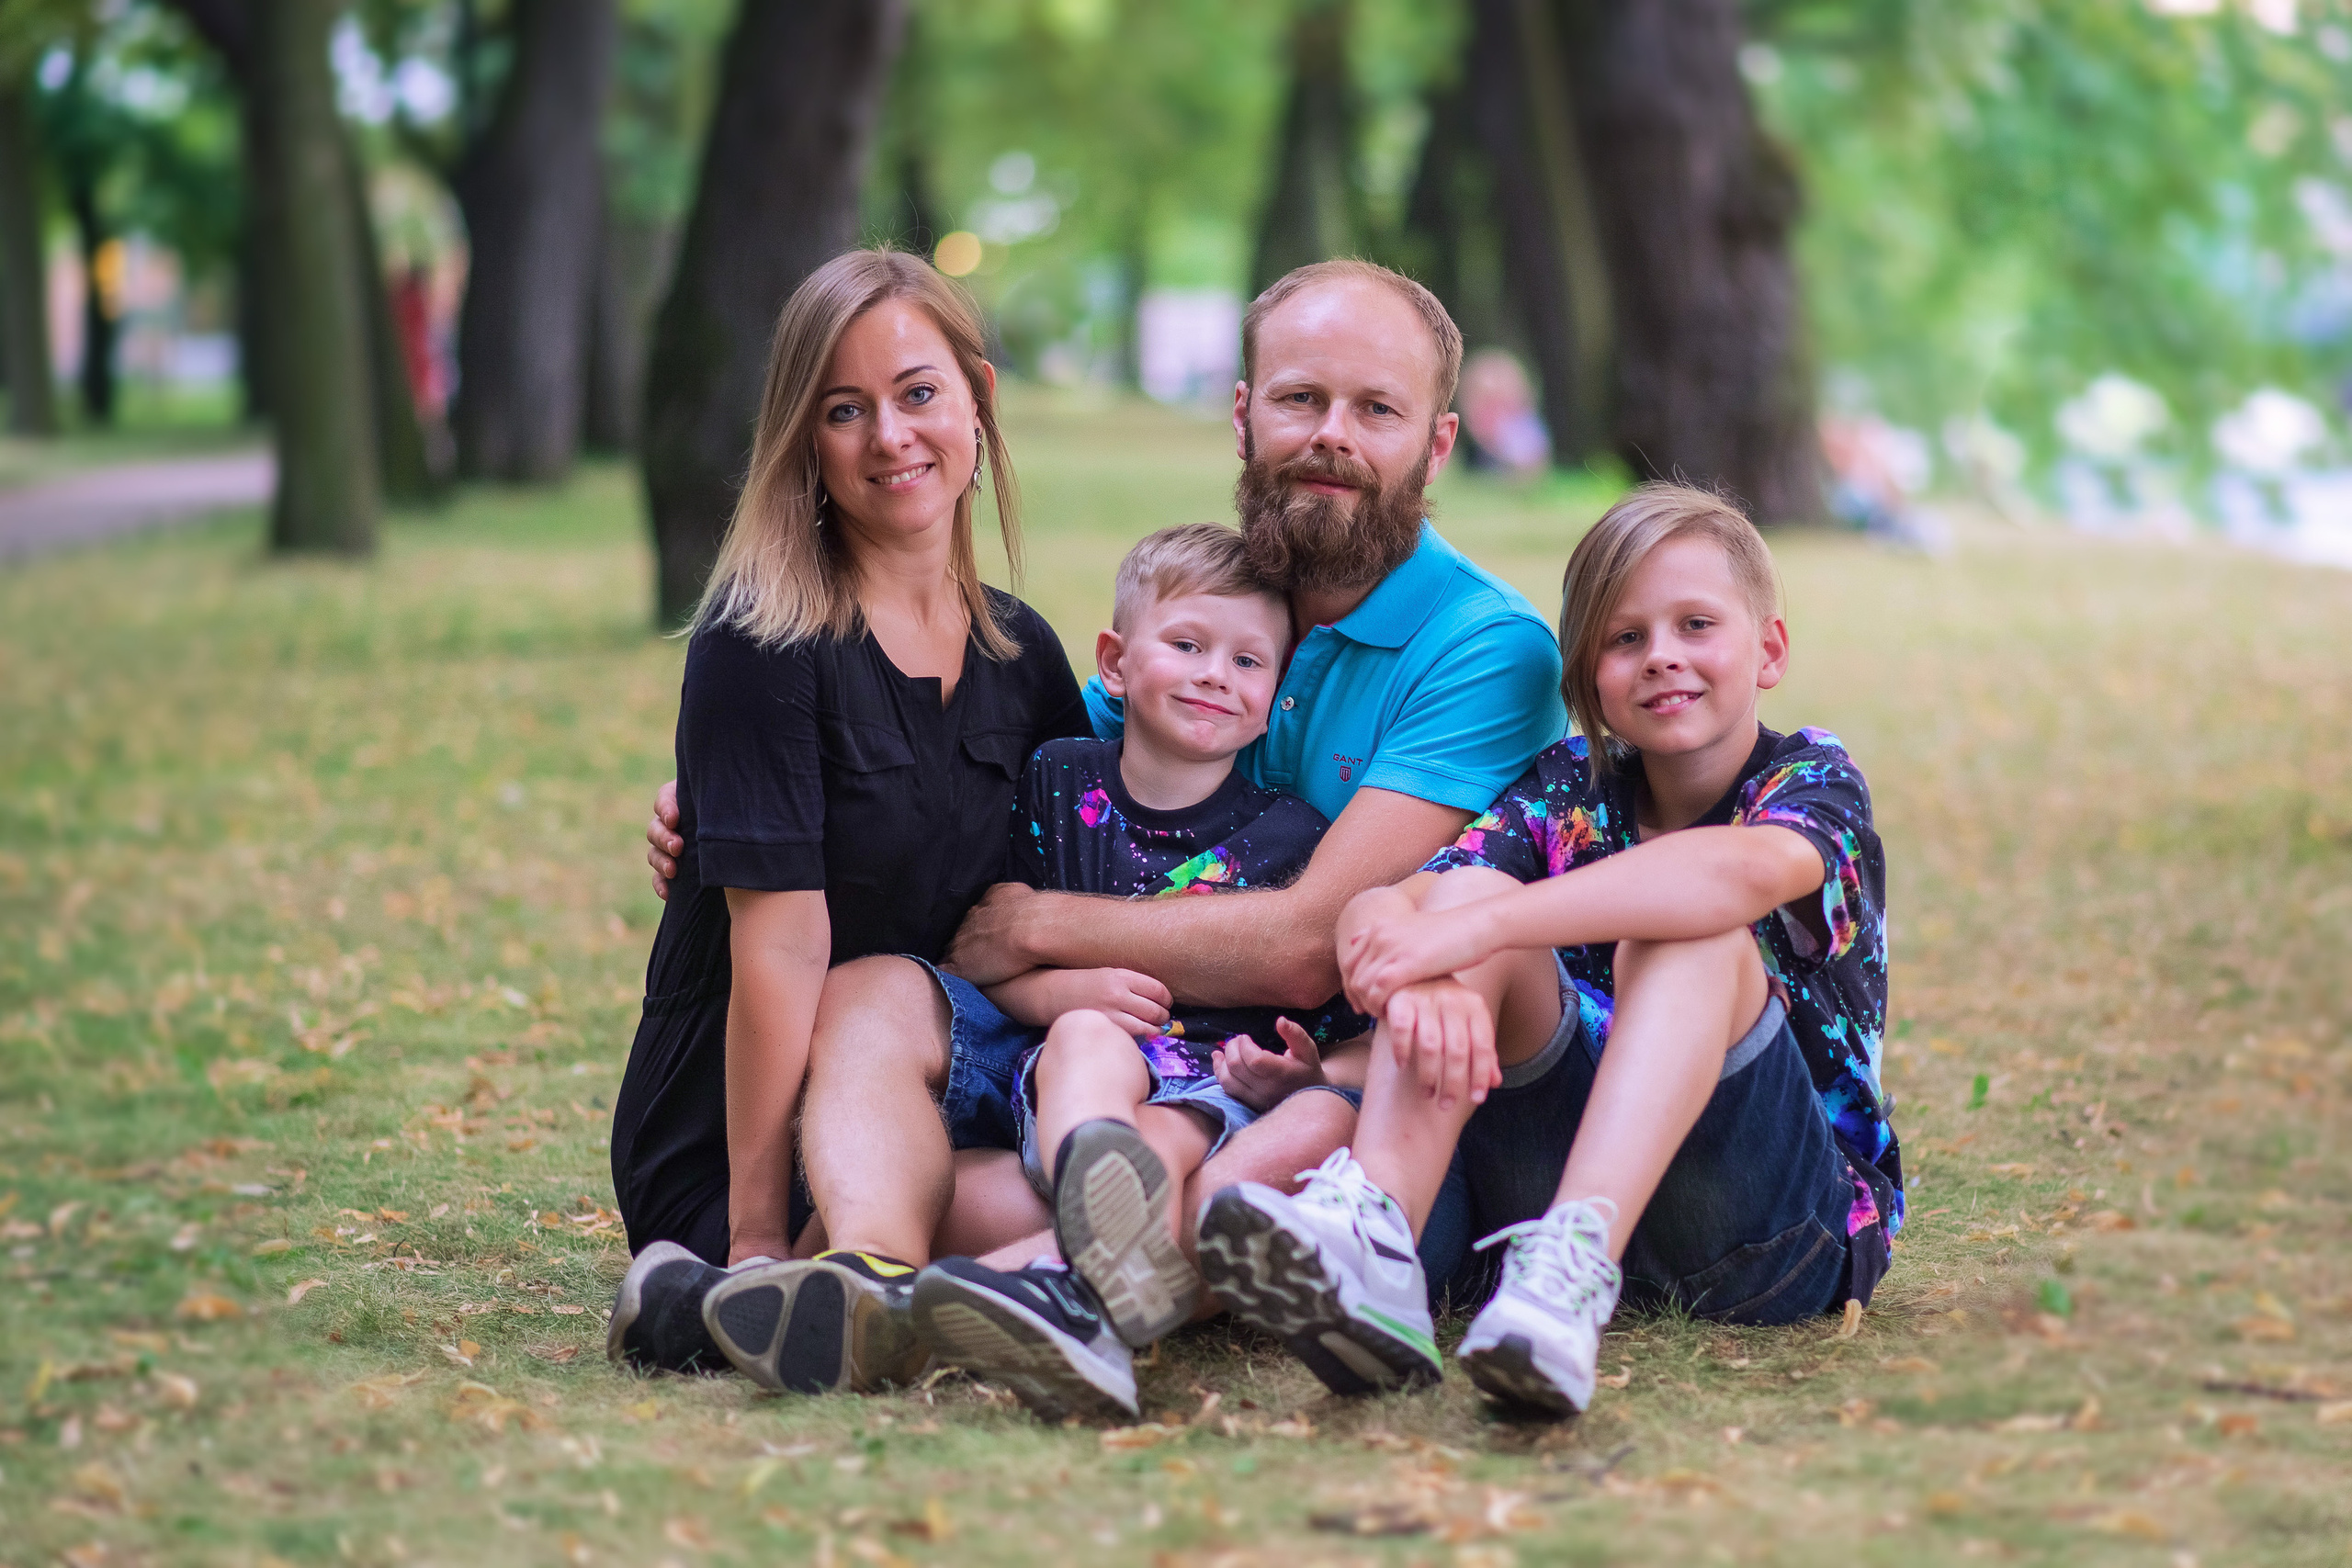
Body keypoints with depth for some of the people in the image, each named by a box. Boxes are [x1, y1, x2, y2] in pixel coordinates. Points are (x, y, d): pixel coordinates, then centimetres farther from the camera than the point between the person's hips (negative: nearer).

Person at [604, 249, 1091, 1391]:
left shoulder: (1021, 652, 10)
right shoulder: (762, 644, -9)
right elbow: (780, 946, -17)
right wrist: (759, 1241, -21)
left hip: (934, 1112, 7)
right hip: (733, 1156, -7)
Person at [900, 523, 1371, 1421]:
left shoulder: (1291, 836, 9)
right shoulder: (1058, 784, 14)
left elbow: (1354, 1019, 8)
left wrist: (1302, 1075, -15)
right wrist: (1064, 991, -8)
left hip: (1227, 1087, -1)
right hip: (1074, 1073, 1)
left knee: (1173, 1137, -36)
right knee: (1085, 1039, -35)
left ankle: (1075, 1287, -71)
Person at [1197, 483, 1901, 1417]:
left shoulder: (1812, 779, -3)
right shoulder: (1570, 789, 9)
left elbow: (1746, 870, -31)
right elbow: (1375, 910, -9)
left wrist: (1475, 929, -38)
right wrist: (1425, 977, -35)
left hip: (1788, 1226, -3)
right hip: (1568, 1186, 3)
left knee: (1690, 934, -27)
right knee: (1466, 883, -15)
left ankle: (1574, 1268, -50)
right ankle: (1370, 1245, -39)